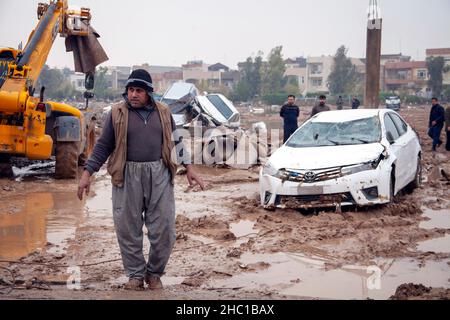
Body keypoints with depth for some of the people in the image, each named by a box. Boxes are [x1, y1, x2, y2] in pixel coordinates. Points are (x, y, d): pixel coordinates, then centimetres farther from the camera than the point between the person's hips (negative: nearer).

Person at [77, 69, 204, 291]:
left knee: (163, 229, 3)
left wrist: (189, 168, 14)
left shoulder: (163, 113, 8)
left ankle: (154, 273, 22)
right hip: (128, 177, -1)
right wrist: (87, 173, -1)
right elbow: (103, 146, 4)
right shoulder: (117, 113, 2)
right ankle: (136, 275, 20)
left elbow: (176, 141, 18)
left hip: (159, 175, 2)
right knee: (129, 230, 4)